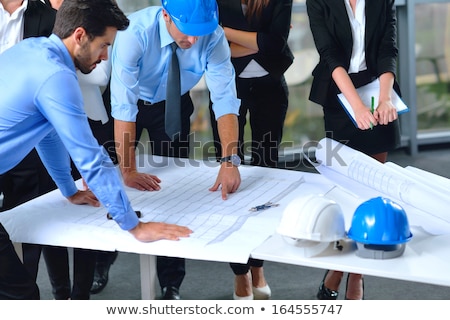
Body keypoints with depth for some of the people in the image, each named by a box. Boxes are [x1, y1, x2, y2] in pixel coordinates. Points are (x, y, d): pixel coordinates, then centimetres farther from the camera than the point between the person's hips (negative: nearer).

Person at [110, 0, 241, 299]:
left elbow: (225, 97, -32)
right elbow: (123, 105, -37)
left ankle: (171, 283, 9)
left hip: (173, 105, 1)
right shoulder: (136, 32, -37)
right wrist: (128, 170, -39)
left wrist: (230, 161, -44)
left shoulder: (213, 36, -30)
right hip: (130, 104, -1)